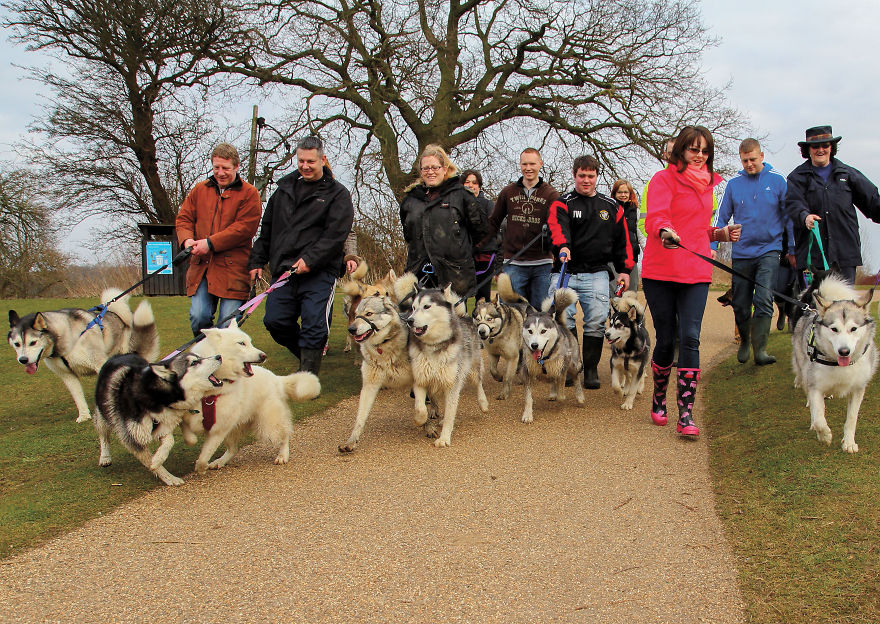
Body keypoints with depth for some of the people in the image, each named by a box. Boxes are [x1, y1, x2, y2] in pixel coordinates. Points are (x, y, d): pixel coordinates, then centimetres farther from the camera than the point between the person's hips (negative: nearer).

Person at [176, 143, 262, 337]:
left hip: (232, 269, -3)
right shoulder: (199, 190, 16)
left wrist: (210, 243, -14)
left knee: (228, 323, -5)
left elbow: (245, 228, -9)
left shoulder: (249, 194, 1)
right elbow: (183, 218, 16)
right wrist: (187, 240, -7)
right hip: (201, 267, 4)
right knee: (198, 317, -6)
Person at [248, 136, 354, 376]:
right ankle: (308, 354, 27)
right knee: (275, 321, 4)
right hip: (284, 270, 5)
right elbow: (267, 228, 21)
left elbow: (336, 234, -11)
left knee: (313, 325, -9)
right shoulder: (284, 187, 17)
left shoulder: (337, 194, 1)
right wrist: (257, 261, 15)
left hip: (319, 273, -5)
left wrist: (310, 260, -20)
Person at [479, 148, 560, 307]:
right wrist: (480, 246, 8)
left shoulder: (550, 194, 3)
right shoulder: (508, 192, 9)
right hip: (514, 264, 1)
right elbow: (494, 222, 17)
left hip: (541, 264, -1)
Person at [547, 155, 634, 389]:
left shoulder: (612, 207, 16)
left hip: (596, 274, 2)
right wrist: (563, 247, -36)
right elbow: (558, 229, -16)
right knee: (563, 319, -11)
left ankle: (591, 368, 6)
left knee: (597, 321, -6)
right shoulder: (562, 204, 5)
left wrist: (624, 269, 11)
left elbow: (622, 241, 20)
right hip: (565, 272, -2)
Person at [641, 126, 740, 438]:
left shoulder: (707, 184, 17)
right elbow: (654, 218, -19)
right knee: (666, 340, 3)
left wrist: (721, 233, 10)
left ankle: (686, 414, -8)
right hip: (660, 271, -4)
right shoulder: (664, 179, -2)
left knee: (690, 339, -8)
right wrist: (665, 231, -40)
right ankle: (659, 397, 28)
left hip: (696, 273, 4)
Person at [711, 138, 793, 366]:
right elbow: (721, 217, 7)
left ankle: (760, 349, -15)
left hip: (769, 250, -2)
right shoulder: (734, 184, 4)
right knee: (740, 304, 8)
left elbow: (788, 216, 7)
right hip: (741, 252, 2)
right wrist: (712, 246, -1)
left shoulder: (777, 181, 1)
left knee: (764, 300, -16)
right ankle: (744, 340, 31)